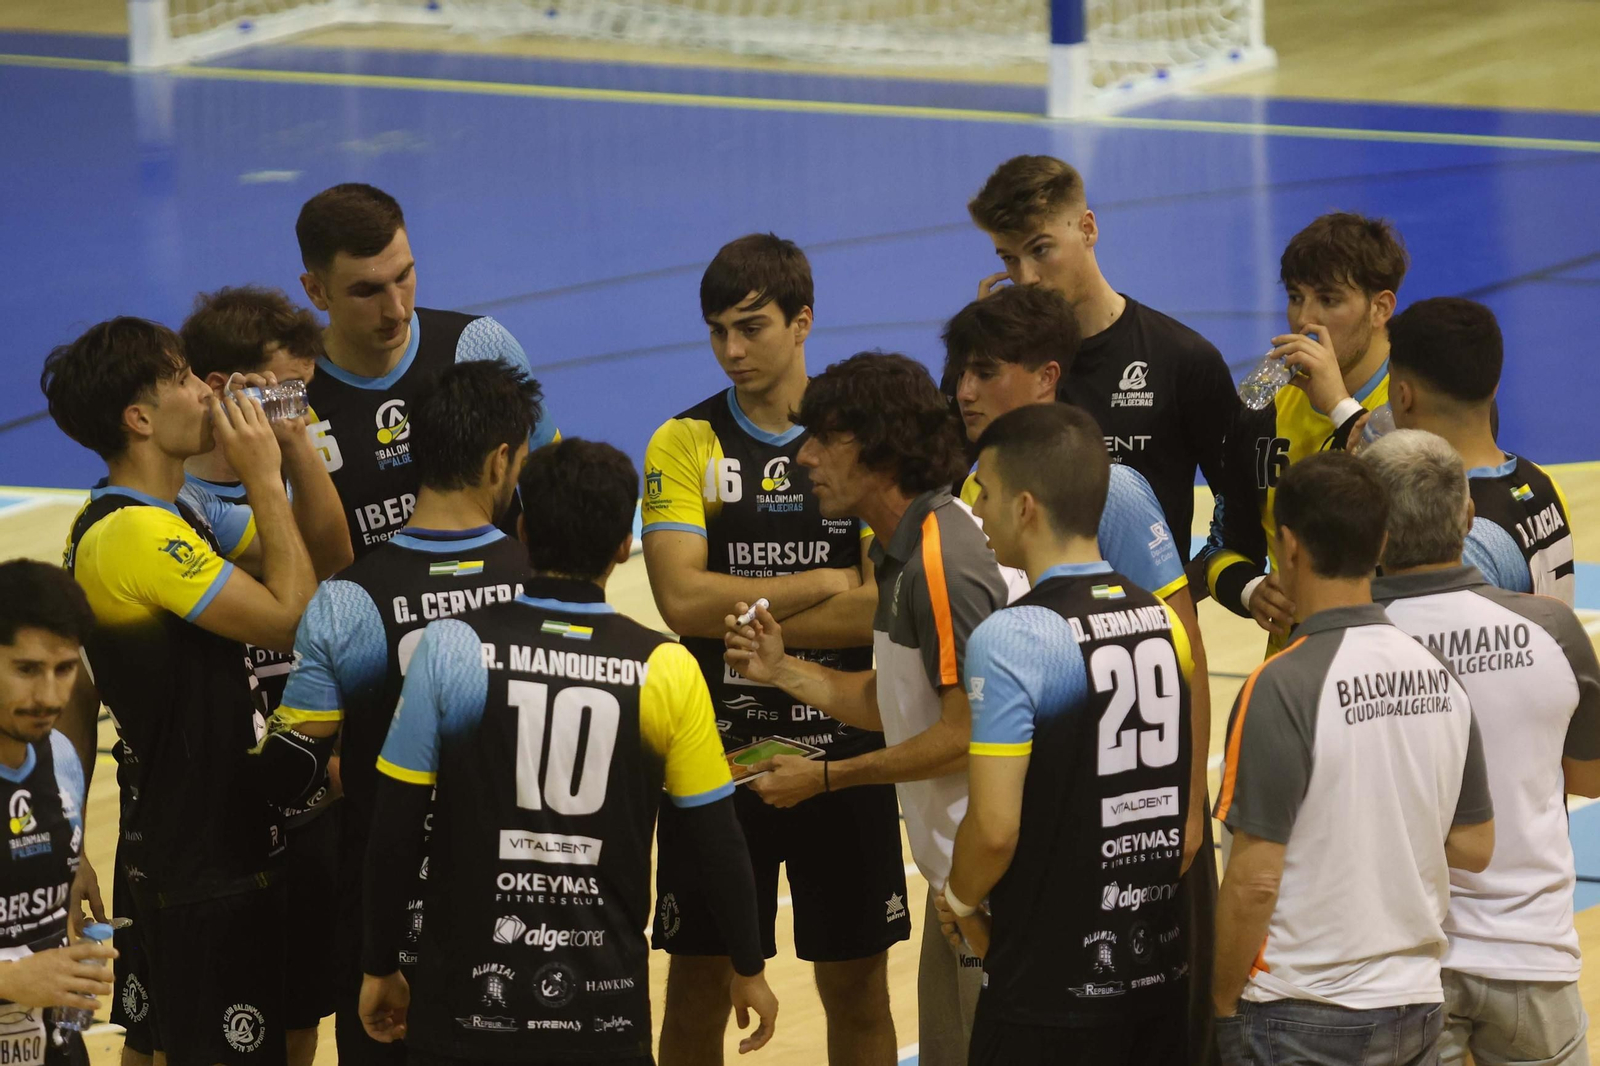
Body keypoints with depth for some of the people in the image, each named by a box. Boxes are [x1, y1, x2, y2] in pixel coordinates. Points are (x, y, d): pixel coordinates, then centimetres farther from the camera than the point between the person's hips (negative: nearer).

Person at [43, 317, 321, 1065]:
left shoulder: (183, 510, 9)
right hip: (201, 859, -10)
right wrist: (265, 479, -16)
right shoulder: (137, 534, -22)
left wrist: (296, 449, 2)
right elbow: (291, 620, -22)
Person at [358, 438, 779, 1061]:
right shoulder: (665, 670, -6)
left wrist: (380, 966, 8)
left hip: (470, 998, 0)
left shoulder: (451, 648, -7)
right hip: (606, 1006, 0)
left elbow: (395, 829, -5)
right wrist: (748, 969, 14)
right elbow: (717, 842, -1)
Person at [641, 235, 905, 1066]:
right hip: (717, 751, 0)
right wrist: (827, 583, -13)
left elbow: (884, 611, -11)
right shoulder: (684, 444, -2)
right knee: (699, 983, 5)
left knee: (856, 989, 7)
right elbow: (682, 599, -15)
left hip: (843, 748, 0)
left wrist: (742, 617, -16)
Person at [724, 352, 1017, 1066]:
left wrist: (825, 777, -14)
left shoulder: (943, 560, -21)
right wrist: (781, 671, 2)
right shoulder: (900, 552, 12)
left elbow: (964, 731, -21)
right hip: (954, 873, 10)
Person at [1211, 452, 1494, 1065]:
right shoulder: (1438, 676, 3)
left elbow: (1254, 881, -17)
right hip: (1417, 1003, 6)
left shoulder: (1283, 687, -17)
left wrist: (1223, 1002, -6)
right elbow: (1474, 848, 10)